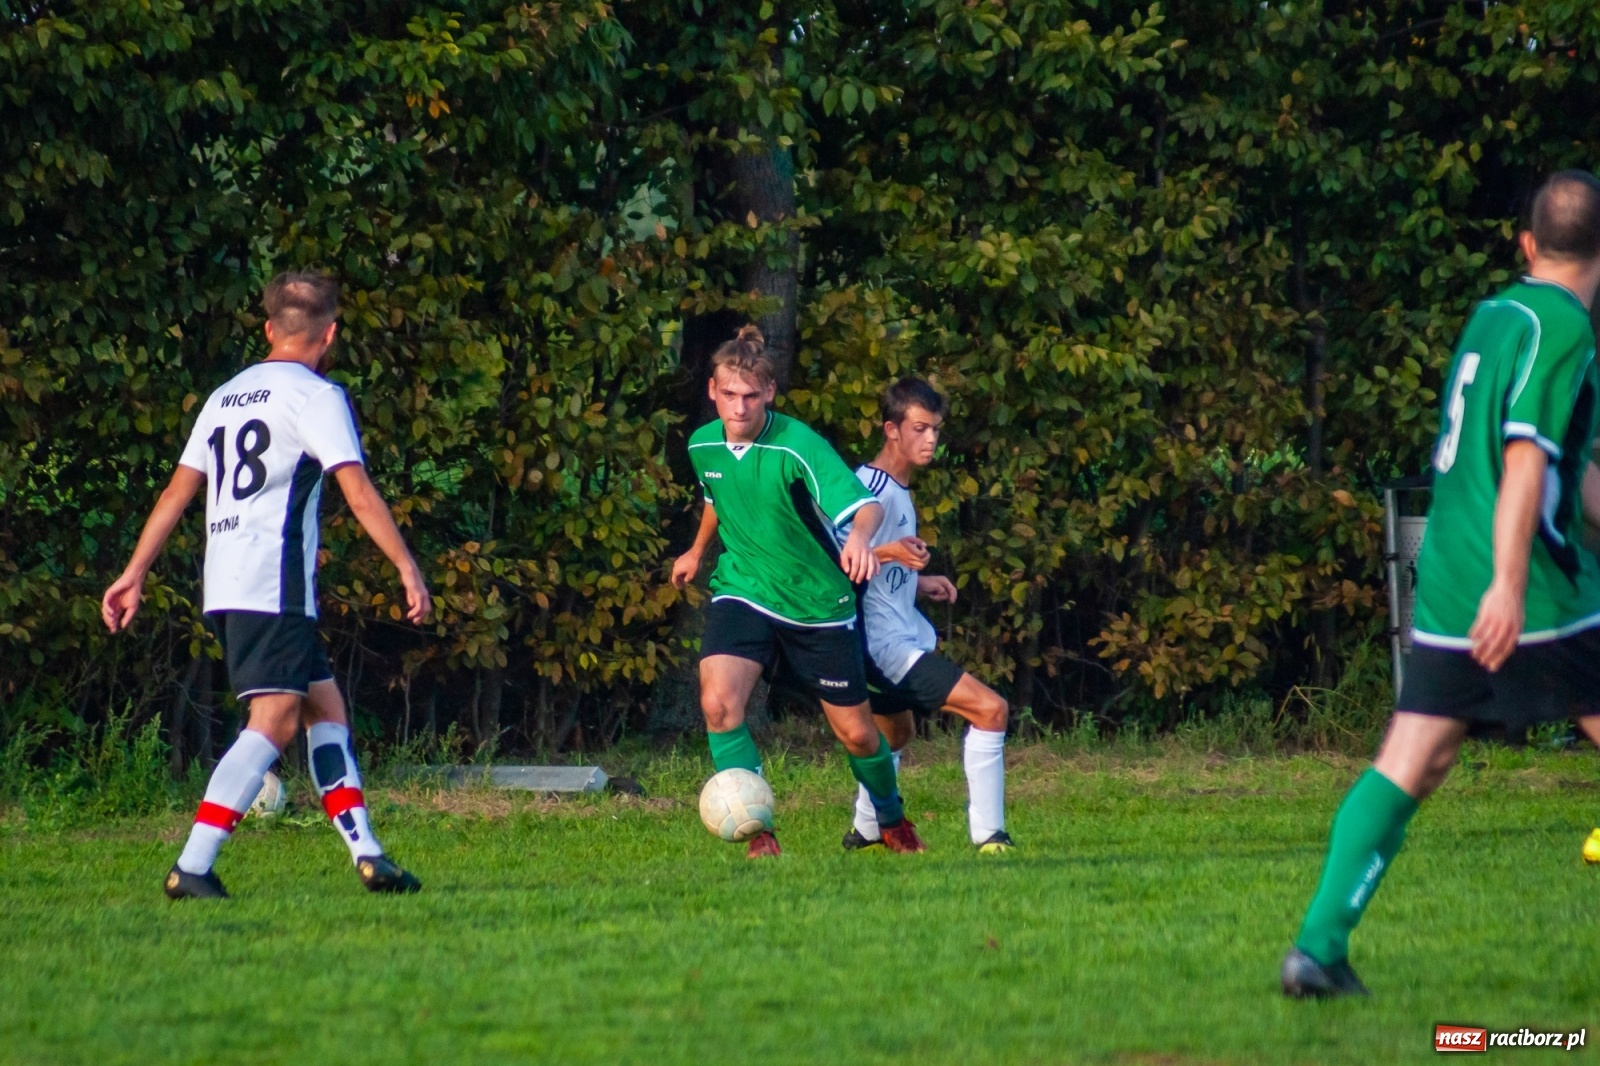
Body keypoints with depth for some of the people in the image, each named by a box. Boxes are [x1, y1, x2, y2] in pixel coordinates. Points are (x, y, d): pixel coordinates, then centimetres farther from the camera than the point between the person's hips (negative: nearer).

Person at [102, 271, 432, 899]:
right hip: (274, 587, -9)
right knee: (274, 723, -12)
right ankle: (192, 866, -21)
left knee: (326, 707, 12)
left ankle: (365, 853, 6)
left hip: (225, 588, 9)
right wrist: (408, 568, -8)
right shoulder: (314, 395, -2)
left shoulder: (225, 396, 20)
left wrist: (134, 575, 20)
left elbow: (178, 492, 19)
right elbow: (358, 493, -10)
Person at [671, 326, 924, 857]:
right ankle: (758, 833, -12)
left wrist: (859, 537, -58)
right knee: (718, 702, -24)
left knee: (855, 732, 8)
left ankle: (893, 821, 39)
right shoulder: (703, 445, -5)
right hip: (741, 591, 3)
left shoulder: (798, 446, -23)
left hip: (817, 605, -3)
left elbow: (866, 505, -36)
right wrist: (696, 551, 34)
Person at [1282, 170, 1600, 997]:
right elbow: (1527, 460, -20)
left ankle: (1319, 944, -6)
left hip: (1446, 589, 8)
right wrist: (1510, 584, -25)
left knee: (1406, 767, 4)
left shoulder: (1492, 315, 18)